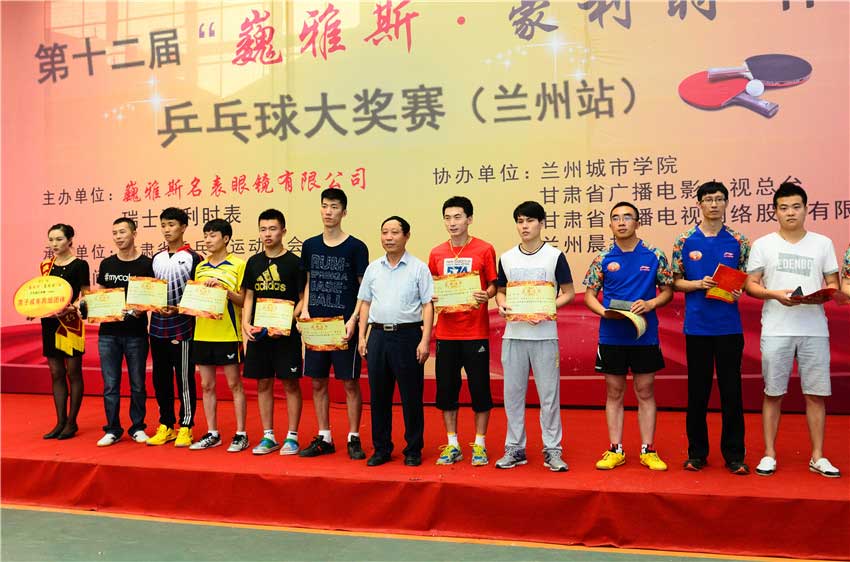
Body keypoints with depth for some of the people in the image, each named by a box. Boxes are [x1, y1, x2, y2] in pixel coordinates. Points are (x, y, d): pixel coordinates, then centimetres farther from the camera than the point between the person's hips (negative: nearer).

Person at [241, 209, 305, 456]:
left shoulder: (294, 262, -4)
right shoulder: (254, 262, 9)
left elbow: (303, 299, -4)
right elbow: (249, 297, 13)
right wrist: (245, 324, -2)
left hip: (286, 334, -4)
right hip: (259, 333, 4)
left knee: (290, 383, 2)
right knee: (263, 384, 9)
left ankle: (292, 437, 13)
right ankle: (268, 437, 20)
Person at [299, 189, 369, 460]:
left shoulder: (356, 247, -3)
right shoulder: (310, 245, 9)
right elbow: (308, 283, 16)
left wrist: (353, 320, -13)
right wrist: (305, 310, 1)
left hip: (344, 326, -4)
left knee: (350, 383, 2)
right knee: (318, 382, 9)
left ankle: (354, 439, 14)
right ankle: (324, 438, 21)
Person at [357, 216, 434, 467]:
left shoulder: (418, 268, 0)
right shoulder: (373, 268, 12)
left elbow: (427, 305, -4)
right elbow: (364, 303, 15)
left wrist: (425, 341, -11)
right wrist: (362, 336, 8)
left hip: (407, 335, -4)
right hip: (378, 335, 4)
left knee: (411, 396, 2)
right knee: (378, 395, 8)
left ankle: (413, 450, 14)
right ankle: (381, 449, 20)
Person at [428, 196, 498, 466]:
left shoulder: (484, 250, -2)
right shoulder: (437, 253, 8)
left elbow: (493, 284, 1)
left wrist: (486, 295, -19)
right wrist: (430, 296, -6)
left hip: (476, 331, -3)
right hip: (446, 332, 3)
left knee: (479, 387, 3)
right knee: (446, 388, 8)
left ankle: (479, 445, 17)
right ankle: (452, 445, 21)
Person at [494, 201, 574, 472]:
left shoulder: (554, 256, 0)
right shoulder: (506, 258, 9)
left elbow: (568, 293, 2)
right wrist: (502, 305, -6)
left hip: (544, 335, -3)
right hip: (513, 334, 3)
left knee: (549, 394, 2)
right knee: (512, 393, 7)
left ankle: (552, 450, 13)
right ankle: (515, 449, 19)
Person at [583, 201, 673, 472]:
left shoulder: (655, 256, 1)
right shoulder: (603, 258, 2)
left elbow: (668, 290, 6)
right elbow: (589, 294, 5)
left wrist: (650, 304, -14)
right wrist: (605, 311, -14)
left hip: (645, 336, 0)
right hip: (611, 336, 1)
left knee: (645, 392, 7)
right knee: (614, 393, 8)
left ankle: (648, 450, 18)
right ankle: (615, 450, 18)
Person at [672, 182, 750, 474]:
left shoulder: (738, 241, 5)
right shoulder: (684, 241, 3)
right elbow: (676, 282, 6)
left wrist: (737, 291, -12)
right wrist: (699, 284, -13)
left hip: (729, 326, 0)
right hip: (697, 326, 0)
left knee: (731, 390, 4)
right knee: (697, 390, 7)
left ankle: (734, 454, 15)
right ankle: (697, 452, 18)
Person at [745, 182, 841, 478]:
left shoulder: (823, 243, 9)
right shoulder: (763, 244, 5)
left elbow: (833, 284, 10)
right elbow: (751, 285, 3)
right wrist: (774, 294, -15)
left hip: (814, 329, 1)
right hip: (776, 330, -1)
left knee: (816, 393, 4)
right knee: (773, 393, 4)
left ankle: (817, 456, 16)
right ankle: (769, 454, 14)